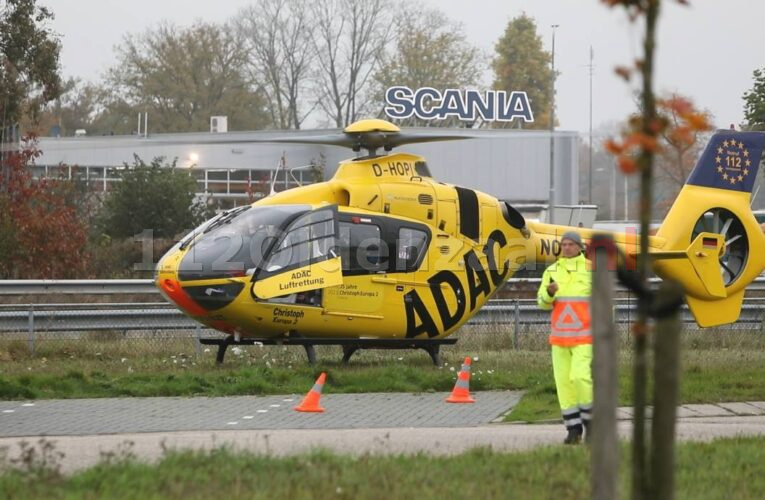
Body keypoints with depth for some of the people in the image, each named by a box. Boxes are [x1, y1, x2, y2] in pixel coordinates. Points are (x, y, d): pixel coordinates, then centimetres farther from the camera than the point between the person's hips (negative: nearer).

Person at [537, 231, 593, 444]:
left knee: (580, 377, -18)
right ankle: (574, 429, 8)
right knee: (564, 381, 0)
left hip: (585, 335, -4)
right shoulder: (552, 272, 8)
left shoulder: (591, 270, -1)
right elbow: (543, 302, 2)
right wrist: (549, 292, -22)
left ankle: (590, 418, 4)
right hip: (560, 336, 4)